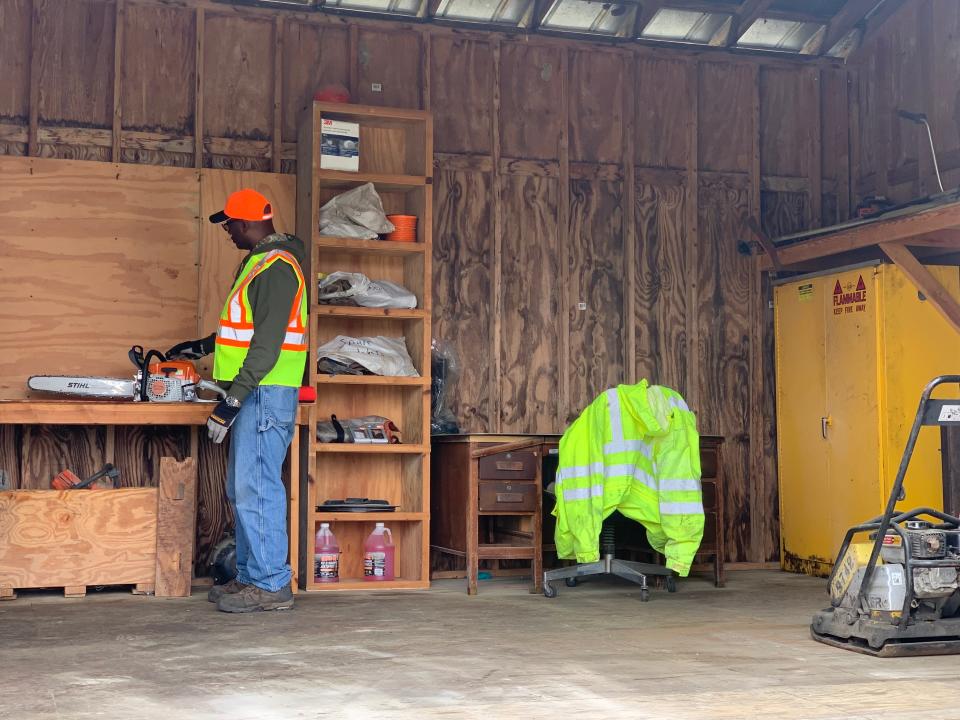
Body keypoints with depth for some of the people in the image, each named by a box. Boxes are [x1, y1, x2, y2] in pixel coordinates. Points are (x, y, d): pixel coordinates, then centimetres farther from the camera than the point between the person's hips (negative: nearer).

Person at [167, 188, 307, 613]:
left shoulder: (276, 266, -14)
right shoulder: (257, 262, 19)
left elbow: (267, 342, -21)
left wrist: (232, 400, -22)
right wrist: (202, 348, 31)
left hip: (266, 393, -11)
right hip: (252, 394, 11)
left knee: (256, 488, -9)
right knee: (242, 489, 13)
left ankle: (271, 585, -4)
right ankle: (250, 576, 20)